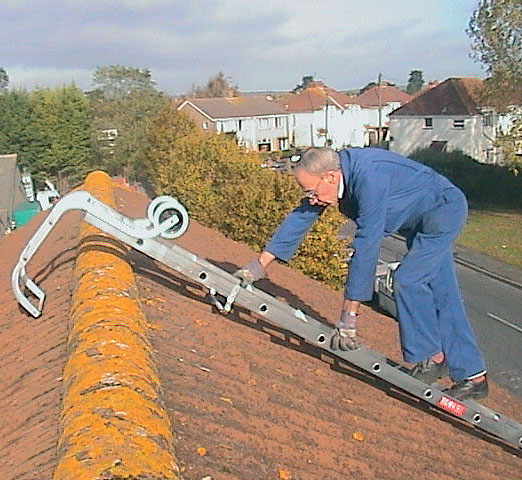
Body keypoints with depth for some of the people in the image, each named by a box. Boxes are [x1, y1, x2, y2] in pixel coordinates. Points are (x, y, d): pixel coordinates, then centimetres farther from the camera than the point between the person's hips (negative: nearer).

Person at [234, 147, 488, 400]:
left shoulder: (368, 178, -35)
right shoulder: (329, 174, -9)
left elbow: (365, 248, -36)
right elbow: (299, 218, -1)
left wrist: (349, 316, -33)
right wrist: (260, 264, -1)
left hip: (444, 209, -9)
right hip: (421, 221, 9)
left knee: (407, 281, -17)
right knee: (442, 297, 6)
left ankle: (431, 358, 2)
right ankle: (473, 377, 13)